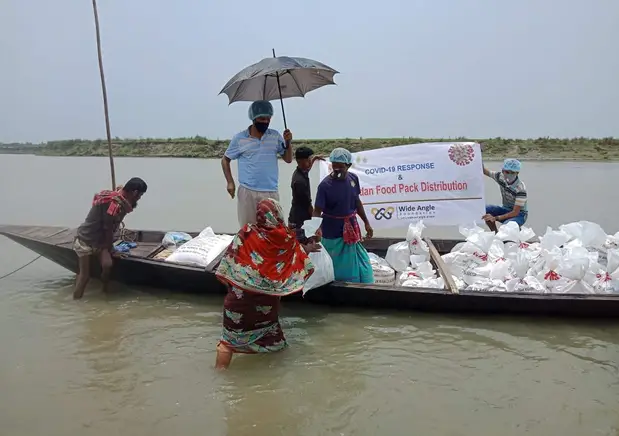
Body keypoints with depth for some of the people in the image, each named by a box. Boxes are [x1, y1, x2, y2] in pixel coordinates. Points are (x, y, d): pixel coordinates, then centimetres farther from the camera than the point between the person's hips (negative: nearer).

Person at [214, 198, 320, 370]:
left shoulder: (247, 233, -5)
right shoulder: (286, 237, -2)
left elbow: (230, 258, -1)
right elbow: (299, 252, 19)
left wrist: (230, 282, 12)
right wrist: (308, 249, 40)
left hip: (241, 293, -1)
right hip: (267, 296, 1)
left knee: (230, 336, 5)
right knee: (267, 328, 23)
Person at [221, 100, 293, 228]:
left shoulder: (275, 136, 4)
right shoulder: (239, 138, -1)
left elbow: (288, 159, 8)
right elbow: (225, 160, 10)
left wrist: (288, 143, -9)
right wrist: (230, 182, -2)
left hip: (271, 192, 2)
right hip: (247, 192, -1)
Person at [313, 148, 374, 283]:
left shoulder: (353, 178, -3)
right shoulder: (325, 185, -19)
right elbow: (317, 211, -20)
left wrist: (366, 223, 15)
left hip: (351, 230, 5)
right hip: (332, 233, -5)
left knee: (360, 263, 17)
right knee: (337, 268, 6)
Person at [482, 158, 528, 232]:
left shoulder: (520, 188, -28)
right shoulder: (500, 176, -11)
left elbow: (515, 213, -29)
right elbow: (485, 171, 4)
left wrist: (495, 218, -38)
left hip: (519, 214, -5)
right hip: (506, 210, 6)